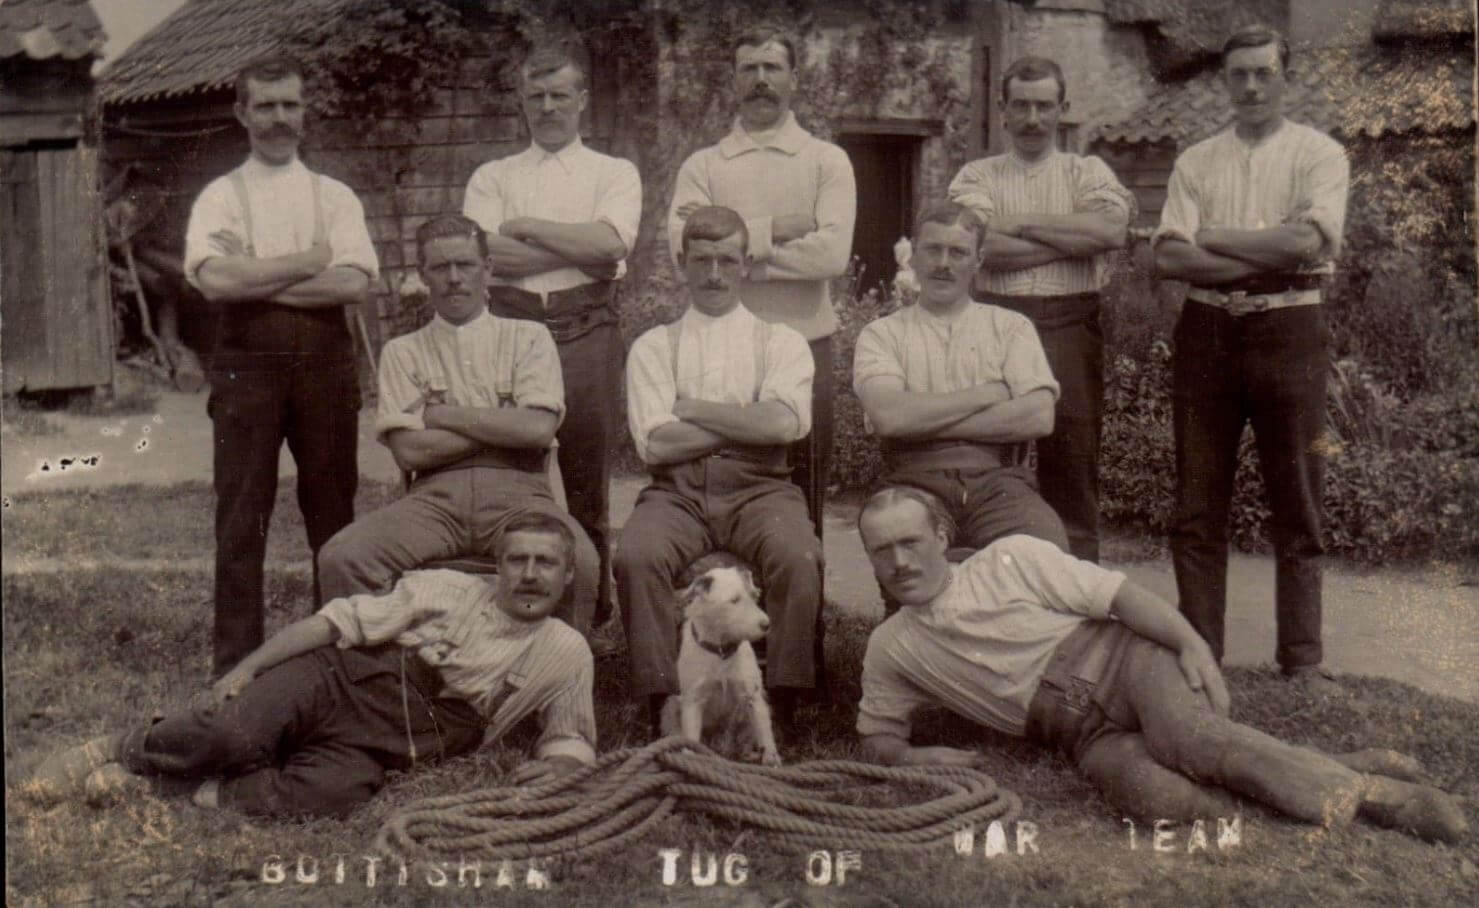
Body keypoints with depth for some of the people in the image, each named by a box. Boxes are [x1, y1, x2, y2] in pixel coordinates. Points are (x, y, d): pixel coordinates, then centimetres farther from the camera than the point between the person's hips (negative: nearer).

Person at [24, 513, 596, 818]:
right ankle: (124, 751, -1)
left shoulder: (567, 655, 9)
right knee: (236, 734, -30)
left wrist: (558, 765, -9)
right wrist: (246, 668, -6)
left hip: (381, 746, 1)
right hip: (345, 679, 0)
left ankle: (162, 787, -19)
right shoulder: (444, 590, 5)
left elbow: (573, 739, 17)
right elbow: (340, 621, 2)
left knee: (339, 789, -34)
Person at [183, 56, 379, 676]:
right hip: (246, 364, -1)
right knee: (241, 516, 1)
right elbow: (214, 280, -13)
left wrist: (256, 282, -9)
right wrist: (311, 262, -9)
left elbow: (355, 282, -7)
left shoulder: (335, 197, 10)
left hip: (325, 363, 2)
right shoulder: (220, 197, 6)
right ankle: (236, 658, 9)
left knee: (333, 511, 7)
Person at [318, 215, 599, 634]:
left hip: (515, 493, -1)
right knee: (343, 557, -25)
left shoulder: (528, 338, 15)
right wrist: (503, 426, 0)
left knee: (576, 561, -33)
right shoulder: (402, 352, 16)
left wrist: (440, 415, 1)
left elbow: (538, 429, -3)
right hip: (435, 495, 1)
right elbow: (409, 450, 2)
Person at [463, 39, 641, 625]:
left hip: (586, 331, -1)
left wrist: (525, 228, -5)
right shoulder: (492, 177, 14)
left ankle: (591, 611, 12)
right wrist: (579, 250, -6)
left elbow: (610, 243, -9)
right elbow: (484, 251, -5)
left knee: (586, 482, 3)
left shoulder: (615, 174, 12)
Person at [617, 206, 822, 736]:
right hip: (677, 491, 0)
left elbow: (786, 423, -6)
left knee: (799, 557, -32)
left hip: (759, 489, 0)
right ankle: (663, 707, -24)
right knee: (636, 555, -31)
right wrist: (748, 423, -2)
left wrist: (692, 409, -1)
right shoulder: (653, 347, 16)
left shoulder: (781, 342, 15)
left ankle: (782, 707, -21)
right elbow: (654, 444, -1)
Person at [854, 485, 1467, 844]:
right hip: (1083, 732, 2)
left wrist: (1192, 644, -17)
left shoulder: (1010, 559, 4)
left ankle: (1360, 783, -26)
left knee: (1183, 734, -36)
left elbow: (1117, 594, -2)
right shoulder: (889, 650, 13)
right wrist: (916, 756, -5)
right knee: (1147, 792, -32)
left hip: (1121, 654, -1)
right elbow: (877, 739, 19)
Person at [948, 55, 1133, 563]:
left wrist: (1022, 225, -7)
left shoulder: (1088, 173, 13)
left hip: (1071, 327, 0)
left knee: (1072, 462, 1)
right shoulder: (976, 177, 11)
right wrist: (1075, 240, -5)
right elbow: (984, 247, -9)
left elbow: (1112, 229, -9)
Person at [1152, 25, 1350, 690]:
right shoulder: (1196, 162, 11)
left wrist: (1211, 237, -7)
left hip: (1289, 331, -2)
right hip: (1207, 331, 3)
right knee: (1197, 507, 3)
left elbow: (1306, 242, -14)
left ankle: (1302, 659, 10)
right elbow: (1168, 257, -4)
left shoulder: (1319, 155, 4)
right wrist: (1271, 257, -12)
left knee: (1297, 505, 2)